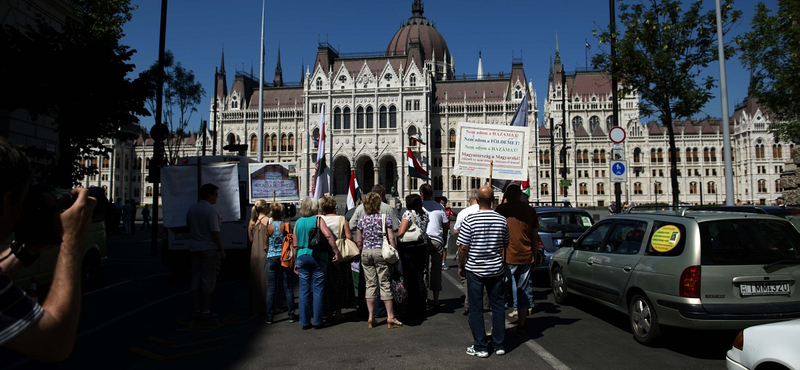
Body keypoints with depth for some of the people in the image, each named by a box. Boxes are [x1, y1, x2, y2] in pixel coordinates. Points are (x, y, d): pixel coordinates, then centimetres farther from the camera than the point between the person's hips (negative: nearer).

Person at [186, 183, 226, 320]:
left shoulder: (192, 209, 9)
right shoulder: (210, 210, -16)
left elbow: (189, 228, 17)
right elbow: (215, 233, -18)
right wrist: (222, 251, -13)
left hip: (194, 248, 8)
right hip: (209, 248, -8)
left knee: (196, 279, 12)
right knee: (208, 279, 0)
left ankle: (196, 310, 18)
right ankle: (206, 311, 4)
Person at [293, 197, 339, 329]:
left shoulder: (298, 222, 8)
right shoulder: (318, 220, -4)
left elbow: (295, 245, 12)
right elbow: (329, 236, -18)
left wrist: (296, 262, 19)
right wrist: (336, 252, -13)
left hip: (302, 257, 4)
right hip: (318, 257, -4)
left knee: (304, 290, 8)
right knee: (318, 290, 3)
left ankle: (305, 322, 11)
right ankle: (317, 321, 8)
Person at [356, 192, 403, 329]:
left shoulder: (362, 221, 4)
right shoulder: (385, 218, -3)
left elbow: (359, 241, 6)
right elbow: (391, 238, -5)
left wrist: (360, 254, 17)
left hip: (365, 253, 3)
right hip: (380, 252, -3)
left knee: (370, 284, 8)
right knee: (385, 284, 1)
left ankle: (371, 317, 10)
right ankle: (390, 317, 5)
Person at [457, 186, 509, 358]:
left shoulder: (470, 220, -14)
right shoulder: (502, 220, -2)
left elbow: (463, 247, -12)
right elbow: (506, 245, 10)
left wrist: (461, 266, 1)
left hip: (475, 270, -3)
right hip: (496, 269, 3)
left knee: (476, 309, 6)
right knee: (497, 306, 13)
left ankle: (481, 347, 11)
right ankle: (499, 345, 21)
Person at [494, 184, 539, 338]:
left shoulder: (501, 208, -4)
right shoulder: (530, 210, 7)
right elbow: (535, 237, 12)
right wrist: (533, 255, 20)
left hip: (507, 257, -4)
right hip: (526, 257, 4)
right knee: (523, 292, 11)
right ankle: (521, 327, 17)